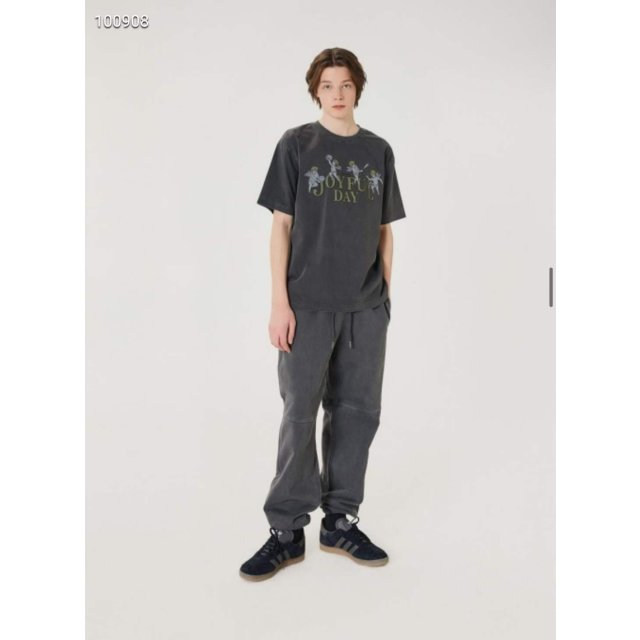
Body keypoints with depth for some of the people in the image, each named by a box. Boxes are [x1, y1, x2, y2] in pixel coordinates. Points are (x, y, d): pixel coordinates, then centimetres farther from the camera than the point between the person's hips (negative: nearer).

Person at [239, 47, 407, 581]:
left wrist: (387, 295, 8)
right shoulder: (296, 145, 3)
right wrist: (280, 302, -8)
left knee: (358, 411, 7)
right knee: (300, 413, -1)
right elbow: (281, 226, -1)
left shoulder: (379, 151, 11)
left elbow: (385, 231, 13)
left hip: (367, 307, 3)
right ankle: (287, 530, 12)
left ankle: (340, 521, 21)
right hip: (309, 305, -3)